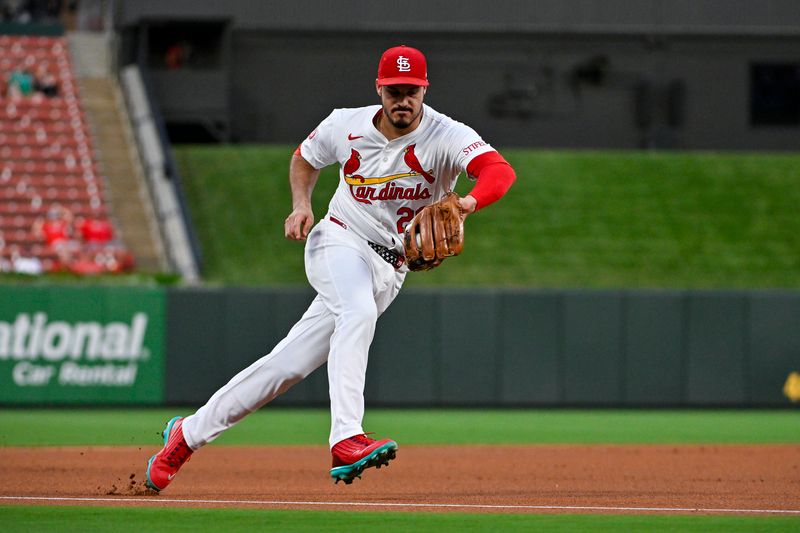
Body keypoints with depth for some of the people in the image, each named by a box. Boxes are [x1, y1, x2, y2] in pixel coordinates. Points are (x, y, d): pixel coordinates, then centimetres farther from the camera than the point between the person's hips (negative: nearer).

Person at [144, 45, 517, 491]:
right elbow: (305, 158, 17)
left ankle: (189, 433, 14)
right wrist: (301, 204, -2)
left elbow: (500, 171, -33)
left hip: (388, 270, 1)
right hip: (339, 242, -1)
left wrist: (469, 201, -54)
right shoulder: (345, 126, -5)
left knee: (289, 365, 0)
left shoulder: (448, 137, -14)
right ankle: (346, 440, -47)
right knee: (358, 311, -36)